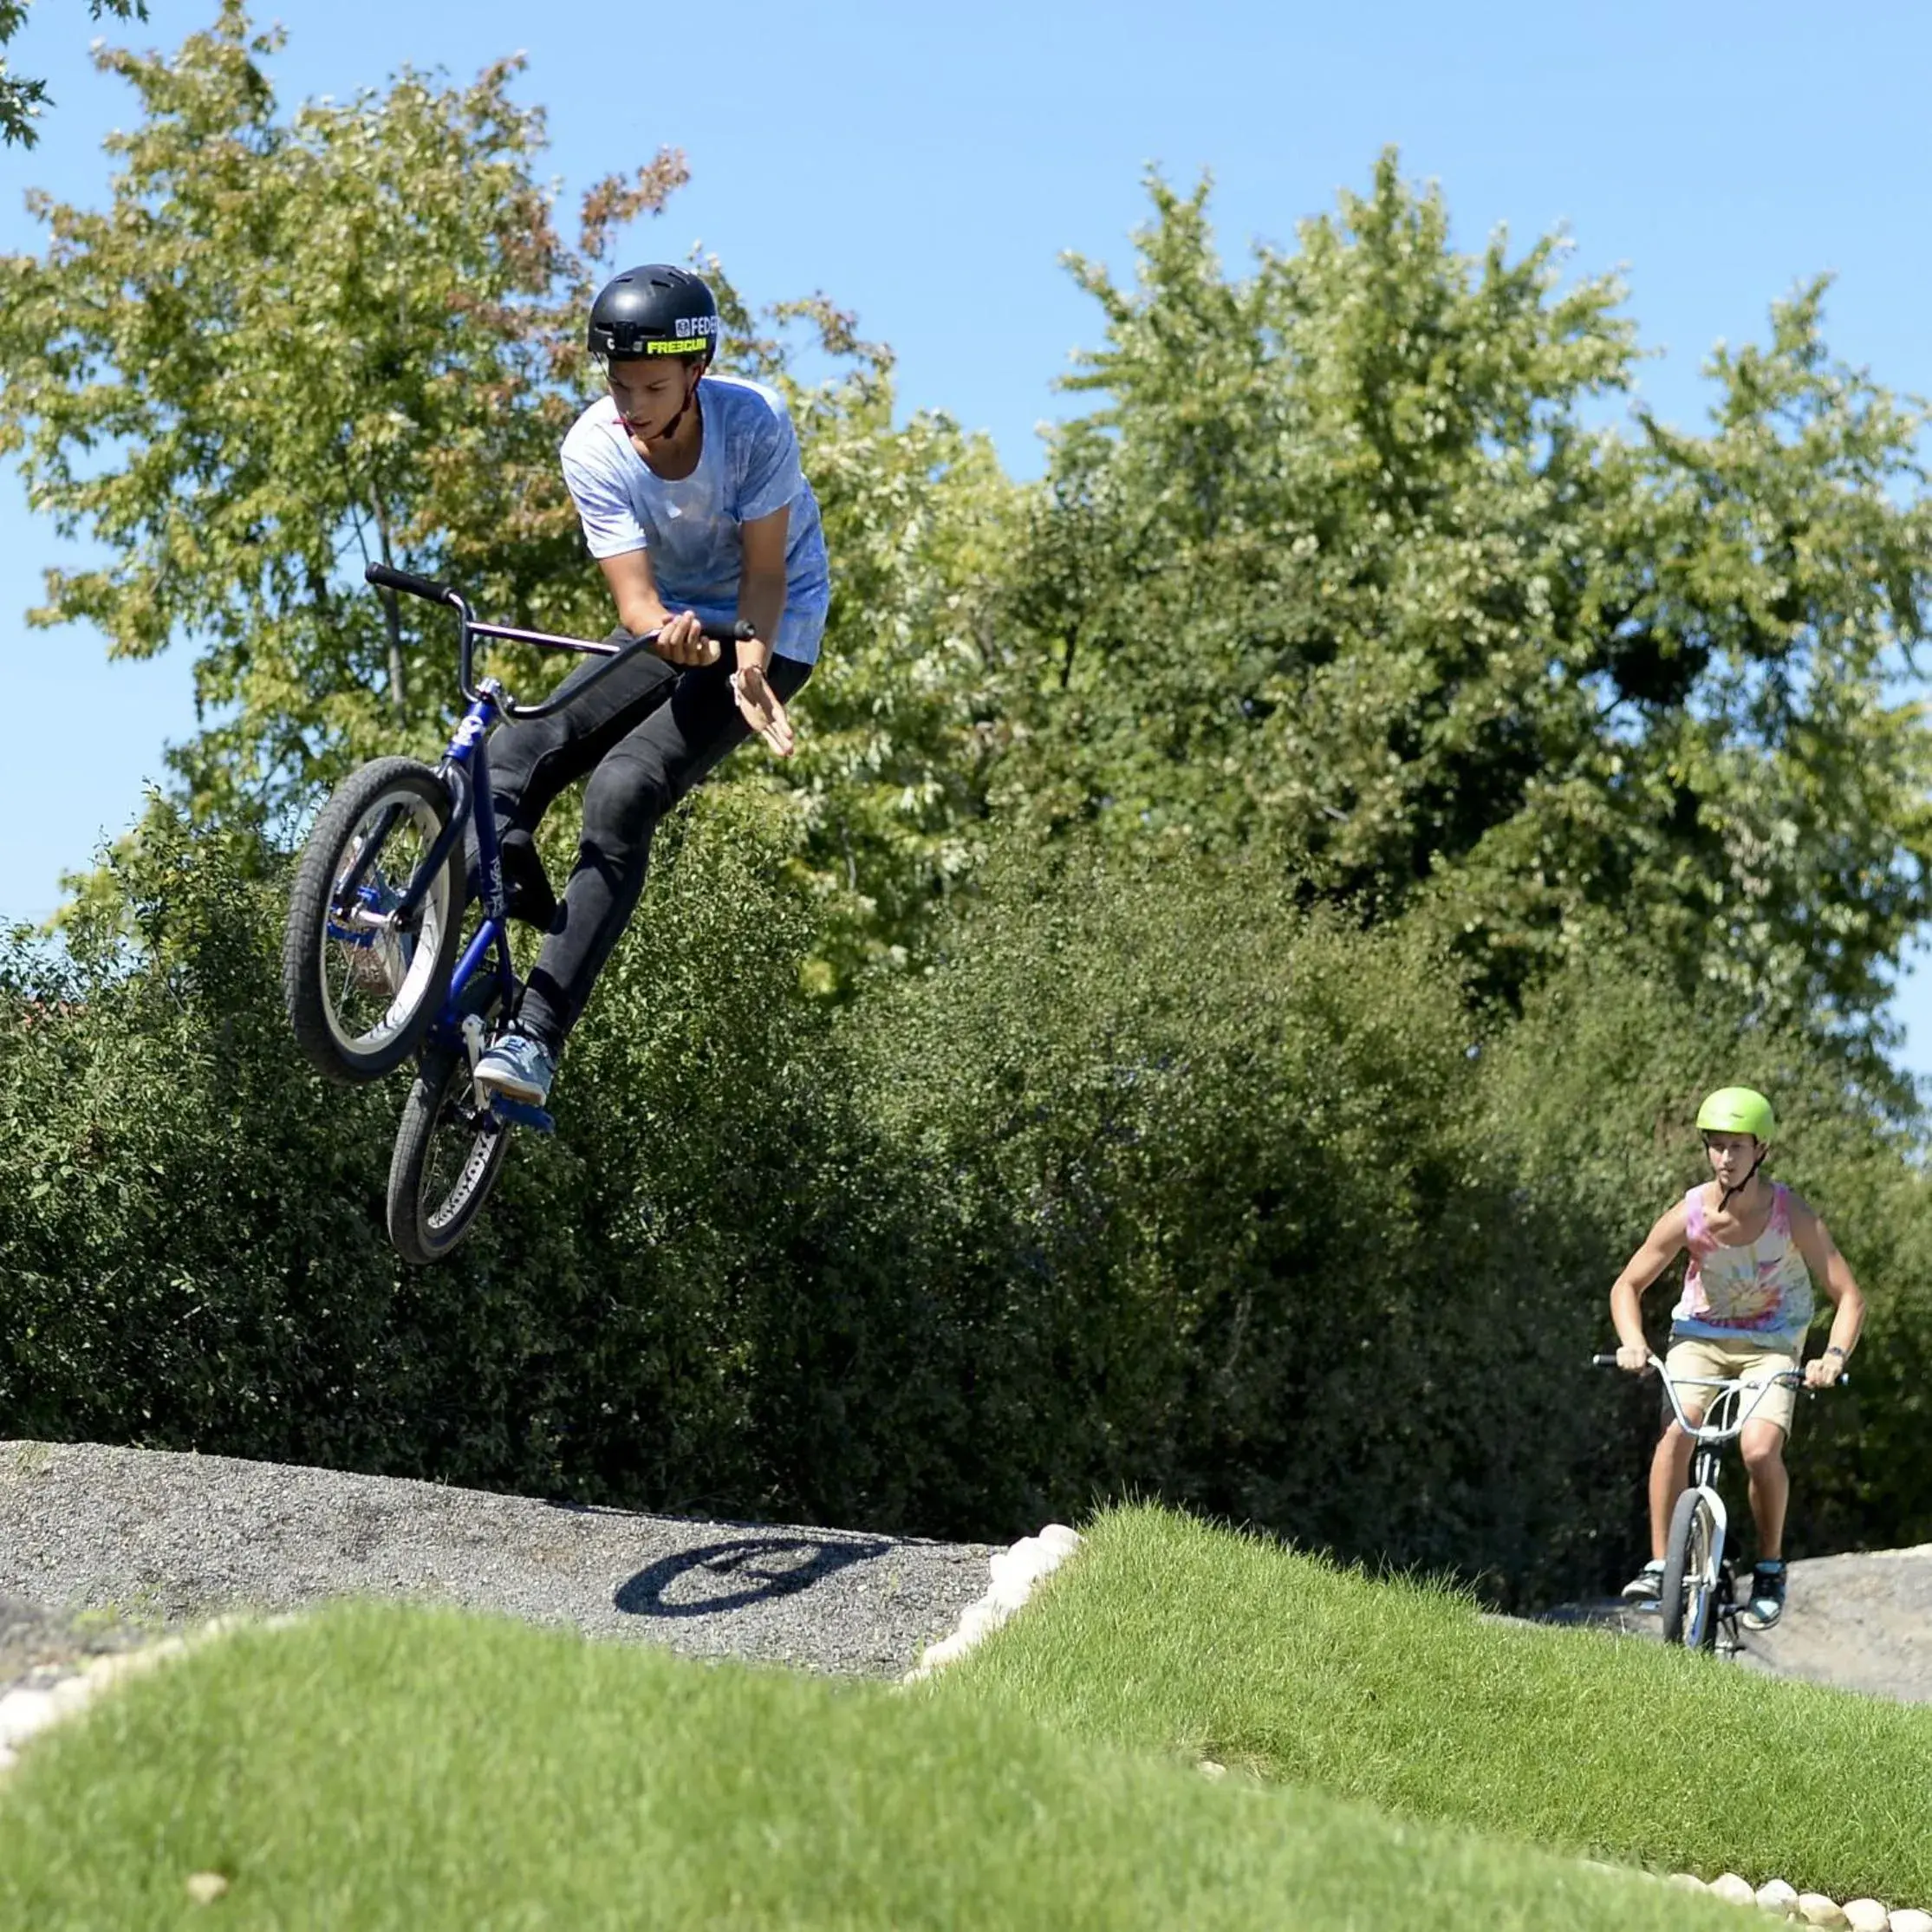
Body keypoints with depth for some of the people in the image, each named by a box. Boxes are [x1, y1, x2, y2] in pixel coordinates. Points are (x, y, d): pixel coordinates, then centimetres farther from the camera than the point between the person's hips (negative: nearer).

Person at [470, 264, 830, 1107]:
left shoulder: (753, 422, -22)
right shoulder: (593, 449, -16)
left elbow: (765, 572, -18)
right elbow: (634, 598, -21)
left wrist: (749, 665, -39)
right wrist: (673, 634, -45)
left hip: (764, 637, -4)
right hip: (671, 630, 5)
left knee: (622, 792, -27)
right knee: (510, 761, -22)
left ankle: (536, 1040, -31)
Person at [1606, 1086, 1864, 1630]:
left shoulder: (1793, 1215, -19)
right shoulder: (1690, 1214, -16)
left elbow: (1849, 1297, -15)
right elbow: (1627, 1285, -5)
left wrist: (1834, 1355, -33)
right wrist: (1632, 1341, -23)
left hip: (1771, 1344, -1)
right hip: (1700, 1335, 1)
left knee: (1760, 1449, -26)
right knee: (1675, 1430, -26)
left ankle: (1770, 1568, -3)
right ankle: (1658, 1565, -18)